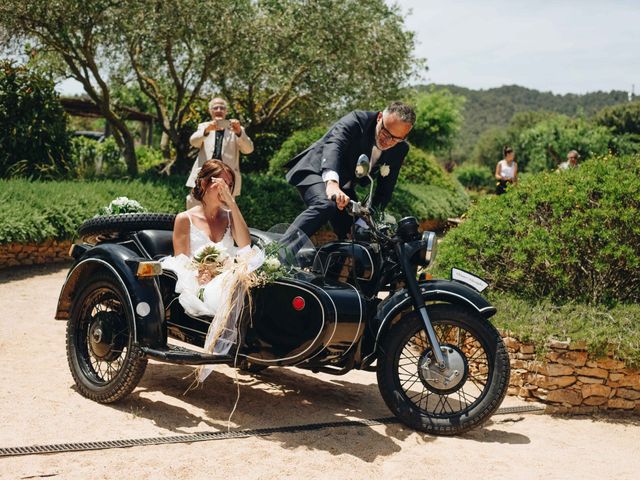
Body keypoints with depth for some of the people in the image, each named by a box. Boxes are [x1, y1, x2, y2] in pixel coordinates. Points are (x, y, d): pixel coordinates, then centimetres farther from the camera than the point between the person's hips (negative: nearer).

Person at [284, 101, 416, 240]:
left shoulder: (400, 149, -5)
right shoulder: (356, 120, -23)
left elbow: (385, 188, 0)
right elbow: (333, 146, -41)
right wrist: (331, 182, -59)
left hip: (344, 188, 7)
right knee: (325, 206, -35)